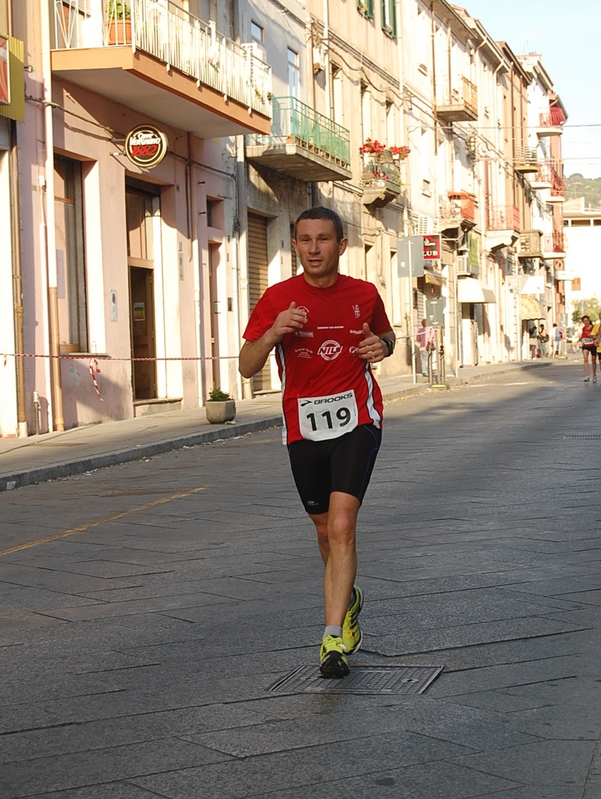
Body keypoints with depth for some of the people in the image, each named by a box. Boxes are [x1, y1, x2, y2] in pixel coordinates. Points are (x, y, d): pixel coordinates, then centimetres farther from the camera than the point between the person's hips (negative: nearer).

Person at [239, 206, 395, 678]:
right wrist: (273, 334, -24)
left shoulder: (364, 295, 2)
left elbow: (386, 335, 22)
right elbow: (247, 367, -4)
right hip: (303, 427, 2)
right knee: (326, 529, 14)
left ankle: (333, 637, -19)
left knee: (342, 525, -19)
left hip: (356, 421, -2)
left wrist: (382, 347, -3)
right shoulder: (278, 298, -2)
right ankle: (348, 600, 43)